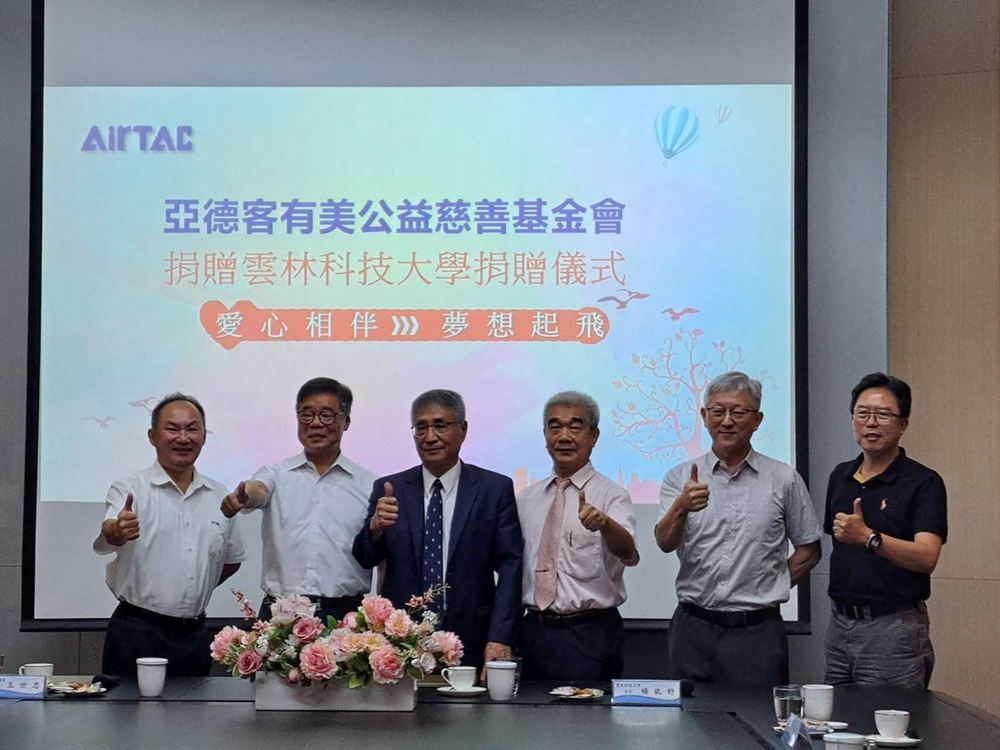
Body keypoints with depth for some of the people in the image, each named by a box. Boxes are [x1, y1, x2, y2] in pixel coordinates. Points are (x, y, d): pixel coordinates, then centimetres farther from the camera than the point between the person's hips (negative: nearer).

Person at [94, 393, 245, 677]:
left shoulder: (219, 496, 10)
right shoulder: (129, 490, -4)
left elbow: (232, 559, 22)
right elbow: (103, 539, -23)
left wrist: (192, 591, 10)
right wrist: (116, 532, -46)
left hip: (194, 634, 4)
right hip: (137, 633, -4)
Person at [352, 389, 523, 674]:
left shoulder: (496, 489, 2)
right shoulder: (389, 489, 7)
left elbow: (509, 567, -1)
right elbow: (365, 559, 1)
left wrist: (500, 638, -12)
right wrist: (375, 527, -22)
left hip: (471, 643, -1)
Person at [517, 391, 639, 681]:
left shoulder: (610, 495, -5)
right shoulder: (526, 499, 12)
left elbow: (627, 553, -24)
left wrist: (603, 523, -43)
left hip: (590, 635, -5)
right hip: (534, 632, 5)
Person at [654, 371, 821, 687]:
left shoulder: (784, 479, 5)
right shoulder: (680, 478, 5)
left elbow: (809, 551, 12)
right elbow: (665, 542, -10)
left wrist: (769, 589, 1)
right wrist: (681, 508, -29)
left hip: (758, 631, -1)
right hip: (694, 627, 1)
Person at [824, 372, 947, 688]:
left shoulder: (923, 482, -9)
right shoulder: (840, 476, 11)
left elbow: (926, 557, -22)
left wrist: (868, 538, -36)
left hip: (893, 627, -6)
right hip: (840, 623, 6)